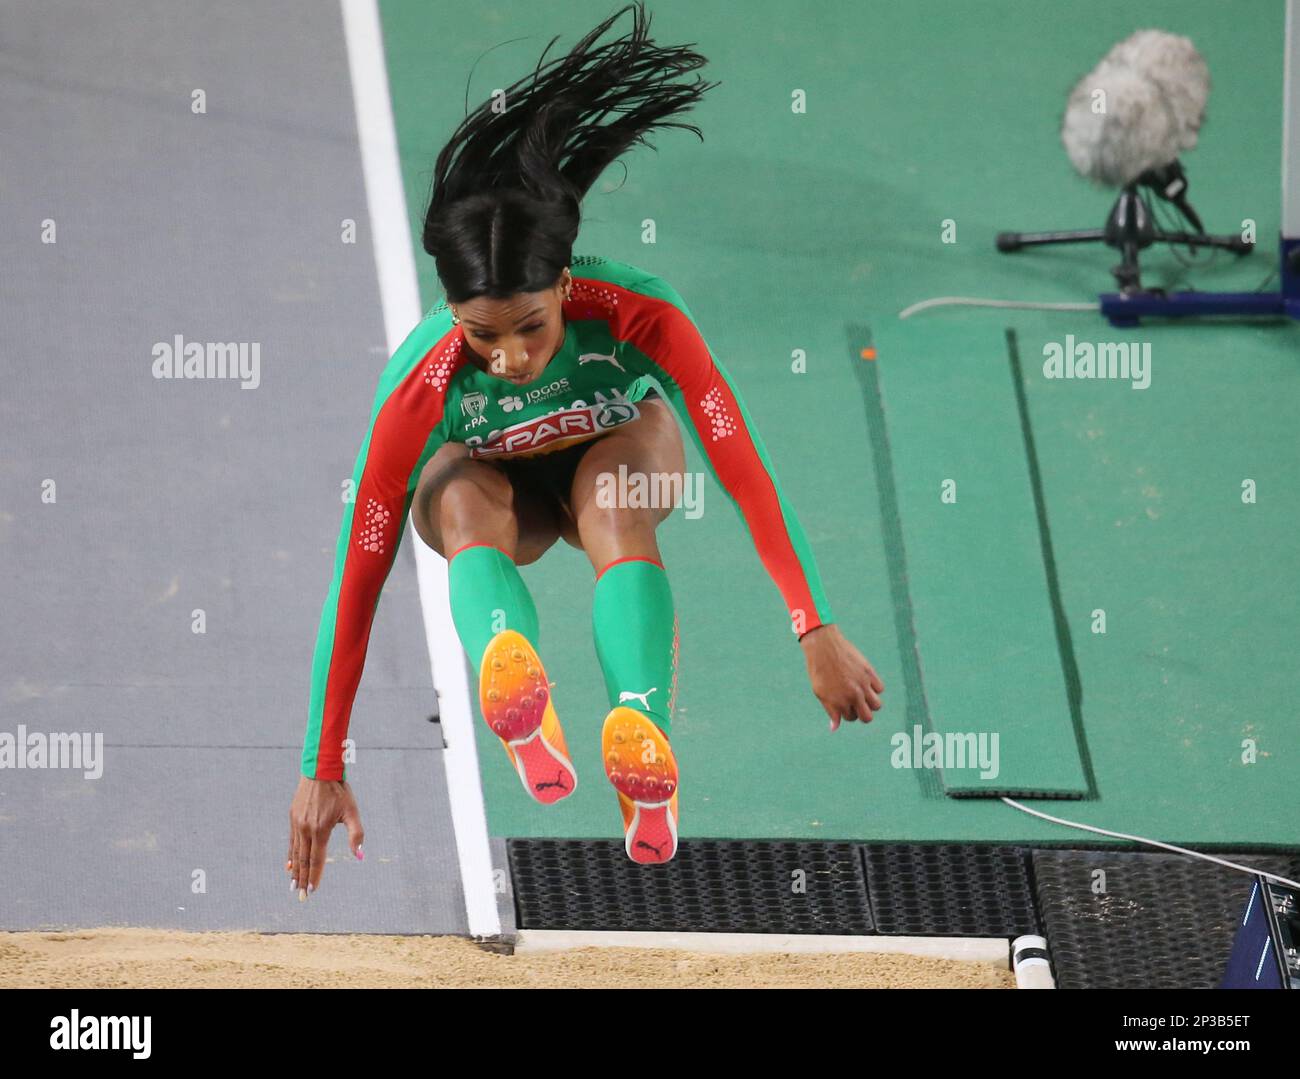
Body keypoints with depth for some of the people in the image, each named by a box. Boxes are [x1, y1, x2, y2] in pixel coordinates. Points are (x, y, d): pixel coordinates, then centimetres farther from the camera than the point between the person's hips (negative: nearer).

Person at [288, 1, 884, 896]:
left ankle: (646, 746, -59)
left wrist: (818, 630, -46)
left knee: (612, 500, -38)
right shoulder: (421, 384, -34)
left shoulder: (640, 313, -35)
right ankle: (518, 710, -65)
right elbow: (359, 576, -32)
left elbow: (744, 468, -37)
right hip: (490, 476, 0)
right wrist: (324, 771, -32)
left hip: (618, 446, 0)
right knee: (463, 503, -37)